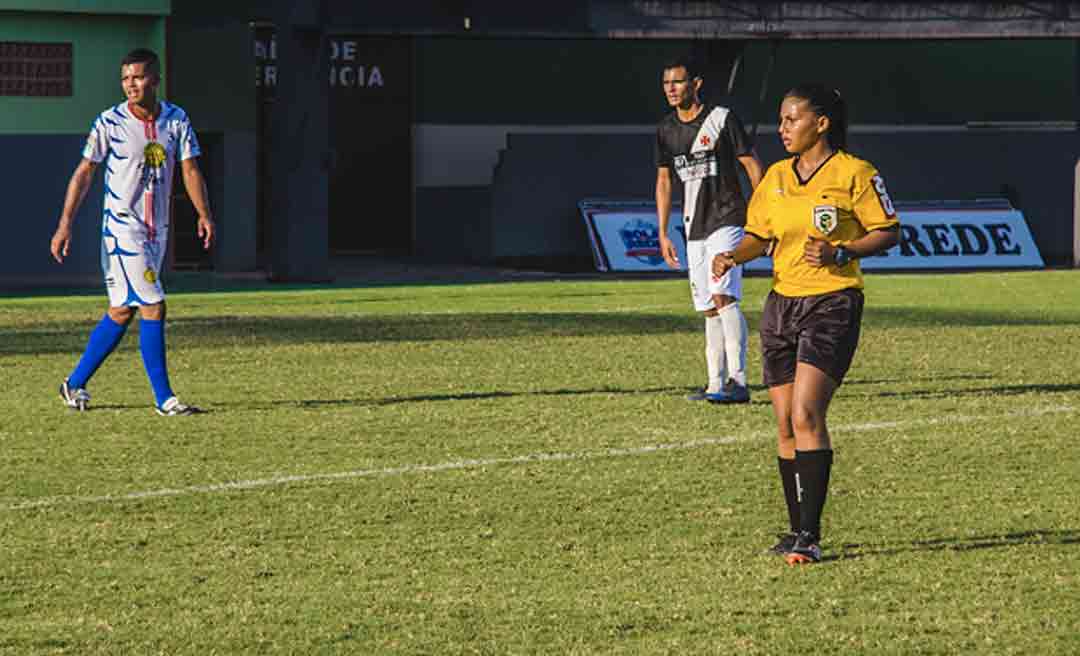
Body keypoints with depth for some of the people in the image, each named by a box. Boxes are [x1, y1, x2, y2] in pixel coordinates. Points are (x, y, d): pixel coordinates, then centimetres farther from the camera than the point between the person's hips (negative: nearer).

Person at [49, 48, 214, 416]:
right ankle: (163, 398, -7)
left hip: (157, 230, 5)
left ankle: (76, 384, 22)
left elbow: (190, 170, 2)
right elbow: (84, 174, -3)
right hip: (122, 229, -5)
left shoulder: (176, 120, 3)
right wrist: (65, 225, -9)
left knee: (122, 312, 10)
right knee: (152, 308, -12)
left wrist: (204, 215, -13)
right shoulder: (109, 122, -8)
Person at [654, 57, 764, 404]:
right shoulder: (666, 129, 10)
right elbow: (663, 181, 18)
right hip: (694, 228, 6)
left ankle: (738, 382, -22)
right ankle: (716, 385, 11)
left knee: (722, 296, -20)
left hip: (727, 219, -6)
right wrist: (663, 234, 15)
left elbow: (753, 166, -4)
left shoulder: (721, 119, -7)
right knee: (708, 309, 7)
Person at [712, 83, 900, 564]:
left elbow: (888, 232, -4)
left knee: (806, 415, -18)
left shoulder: (854, 173, -6)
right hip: (782, 304, 7)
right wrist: (734, 256, -3)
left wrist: (841, 252, -18)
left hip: (833, 304, -7)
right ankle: (798, 529, 16)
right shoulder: (776, 177, 12)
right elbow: (759, 235, 18)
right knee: (785, 424, 6)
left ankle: (810, 535, -18)